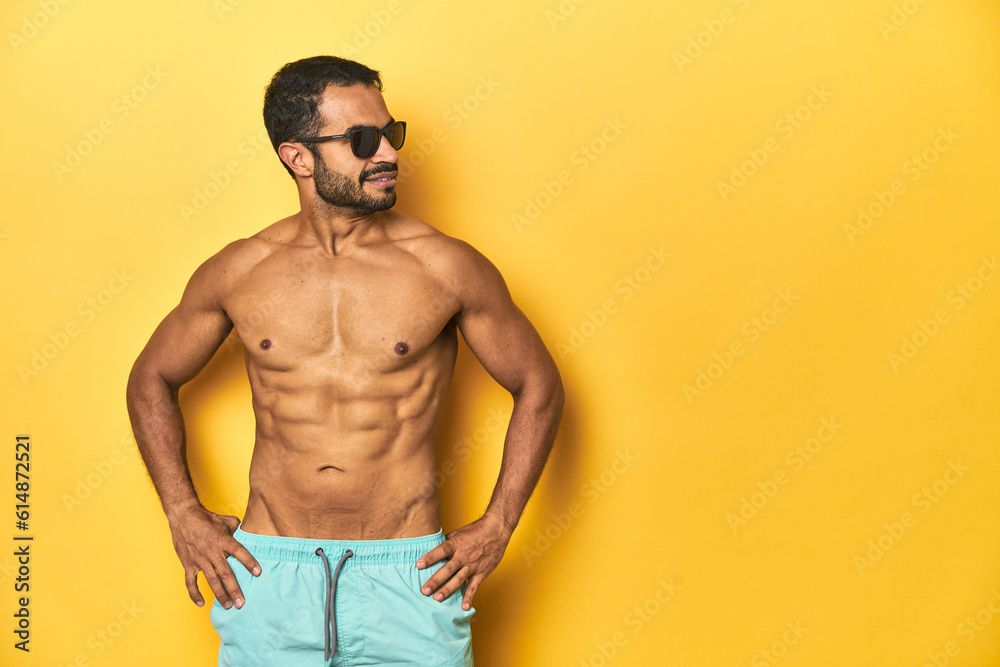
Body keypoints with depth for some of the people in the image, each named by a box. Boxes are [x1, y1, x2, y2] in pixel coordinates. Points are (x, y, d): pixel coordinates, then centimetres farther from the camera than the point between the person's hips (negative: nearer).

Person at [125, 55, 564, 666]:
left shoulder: (447, 267, -6)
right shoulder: (238, 272, -1)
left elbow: (539, 387, 4)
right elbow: (152, 381, 14)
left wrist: (497, 526, -1)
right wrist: (184, 513, 5)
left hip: (408, 576, -1)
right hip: (267, 573, 1)